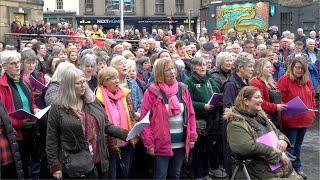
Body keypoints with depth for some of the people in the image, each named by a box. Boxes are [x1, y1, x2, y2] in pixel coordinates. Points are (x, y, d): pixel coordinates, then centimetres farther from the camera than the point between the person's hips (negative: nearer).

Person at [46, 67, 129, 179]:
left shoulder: (93, 101, 7)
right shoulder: (57, 108, -5)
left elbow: (106, 126, 11)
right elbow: (52, 139, -4)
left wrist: (126, 133, -3)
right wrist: (55, 165, -7)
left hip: (99, 161, 4)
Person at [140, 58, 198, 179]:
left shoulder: (183, 89, 5)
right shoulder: (152, 92, -8)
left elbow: (191, 114, 8)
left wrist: (192, 137, 4)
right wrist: (148, 143, -14)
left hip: (181, 143, 5)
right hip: (161, 143, -4)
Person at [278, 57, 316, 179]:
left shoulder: (307, 81, 9)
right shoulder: (284, 80, -12)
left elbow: (312, 98, 17)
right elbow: (280, 100, -15)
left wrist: (313, 113, 11)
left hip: (305, 120, 7)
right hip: (290, 121, -7)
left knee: (298, 145, 18)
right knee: (290, 146, 0)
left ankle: (297, 168, 29)